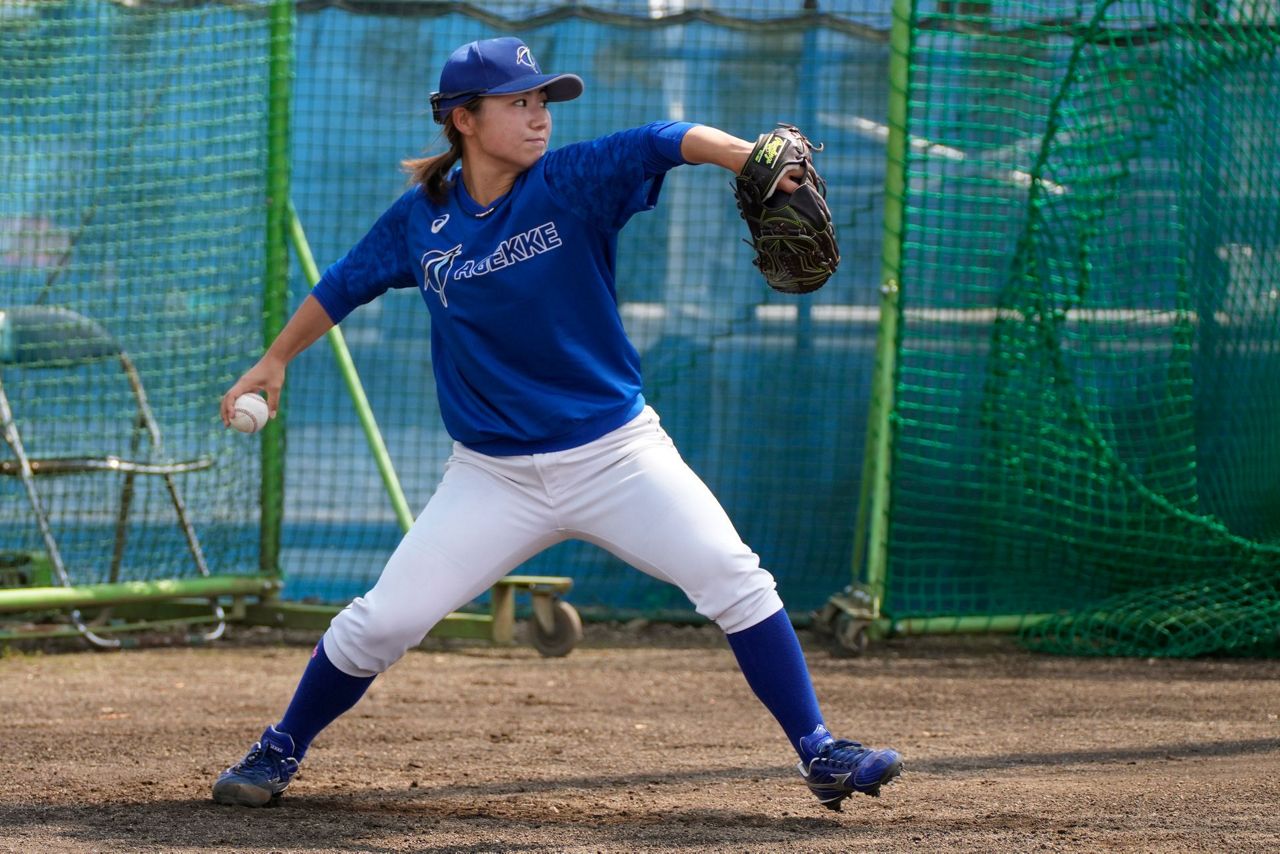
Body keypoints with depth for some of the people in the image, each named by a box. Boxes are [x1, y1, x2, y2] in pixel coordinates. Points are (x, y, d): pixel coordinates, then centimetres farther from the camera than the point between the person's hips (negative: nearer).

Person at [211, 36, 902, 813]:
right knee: (382, 622, -4)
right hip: (495, 478, 1)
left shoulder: (572, 186, -10)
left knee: (734, 578, -15)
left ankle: (818, 753, -6)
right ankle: (280, 753, 18)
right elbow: (343, 287, 15)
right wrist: (275, 361, 19)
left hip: (616, 452, -1)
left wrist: (751, 159, -44)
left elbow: (666, 143, -27)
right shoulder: (420, 221, -2)